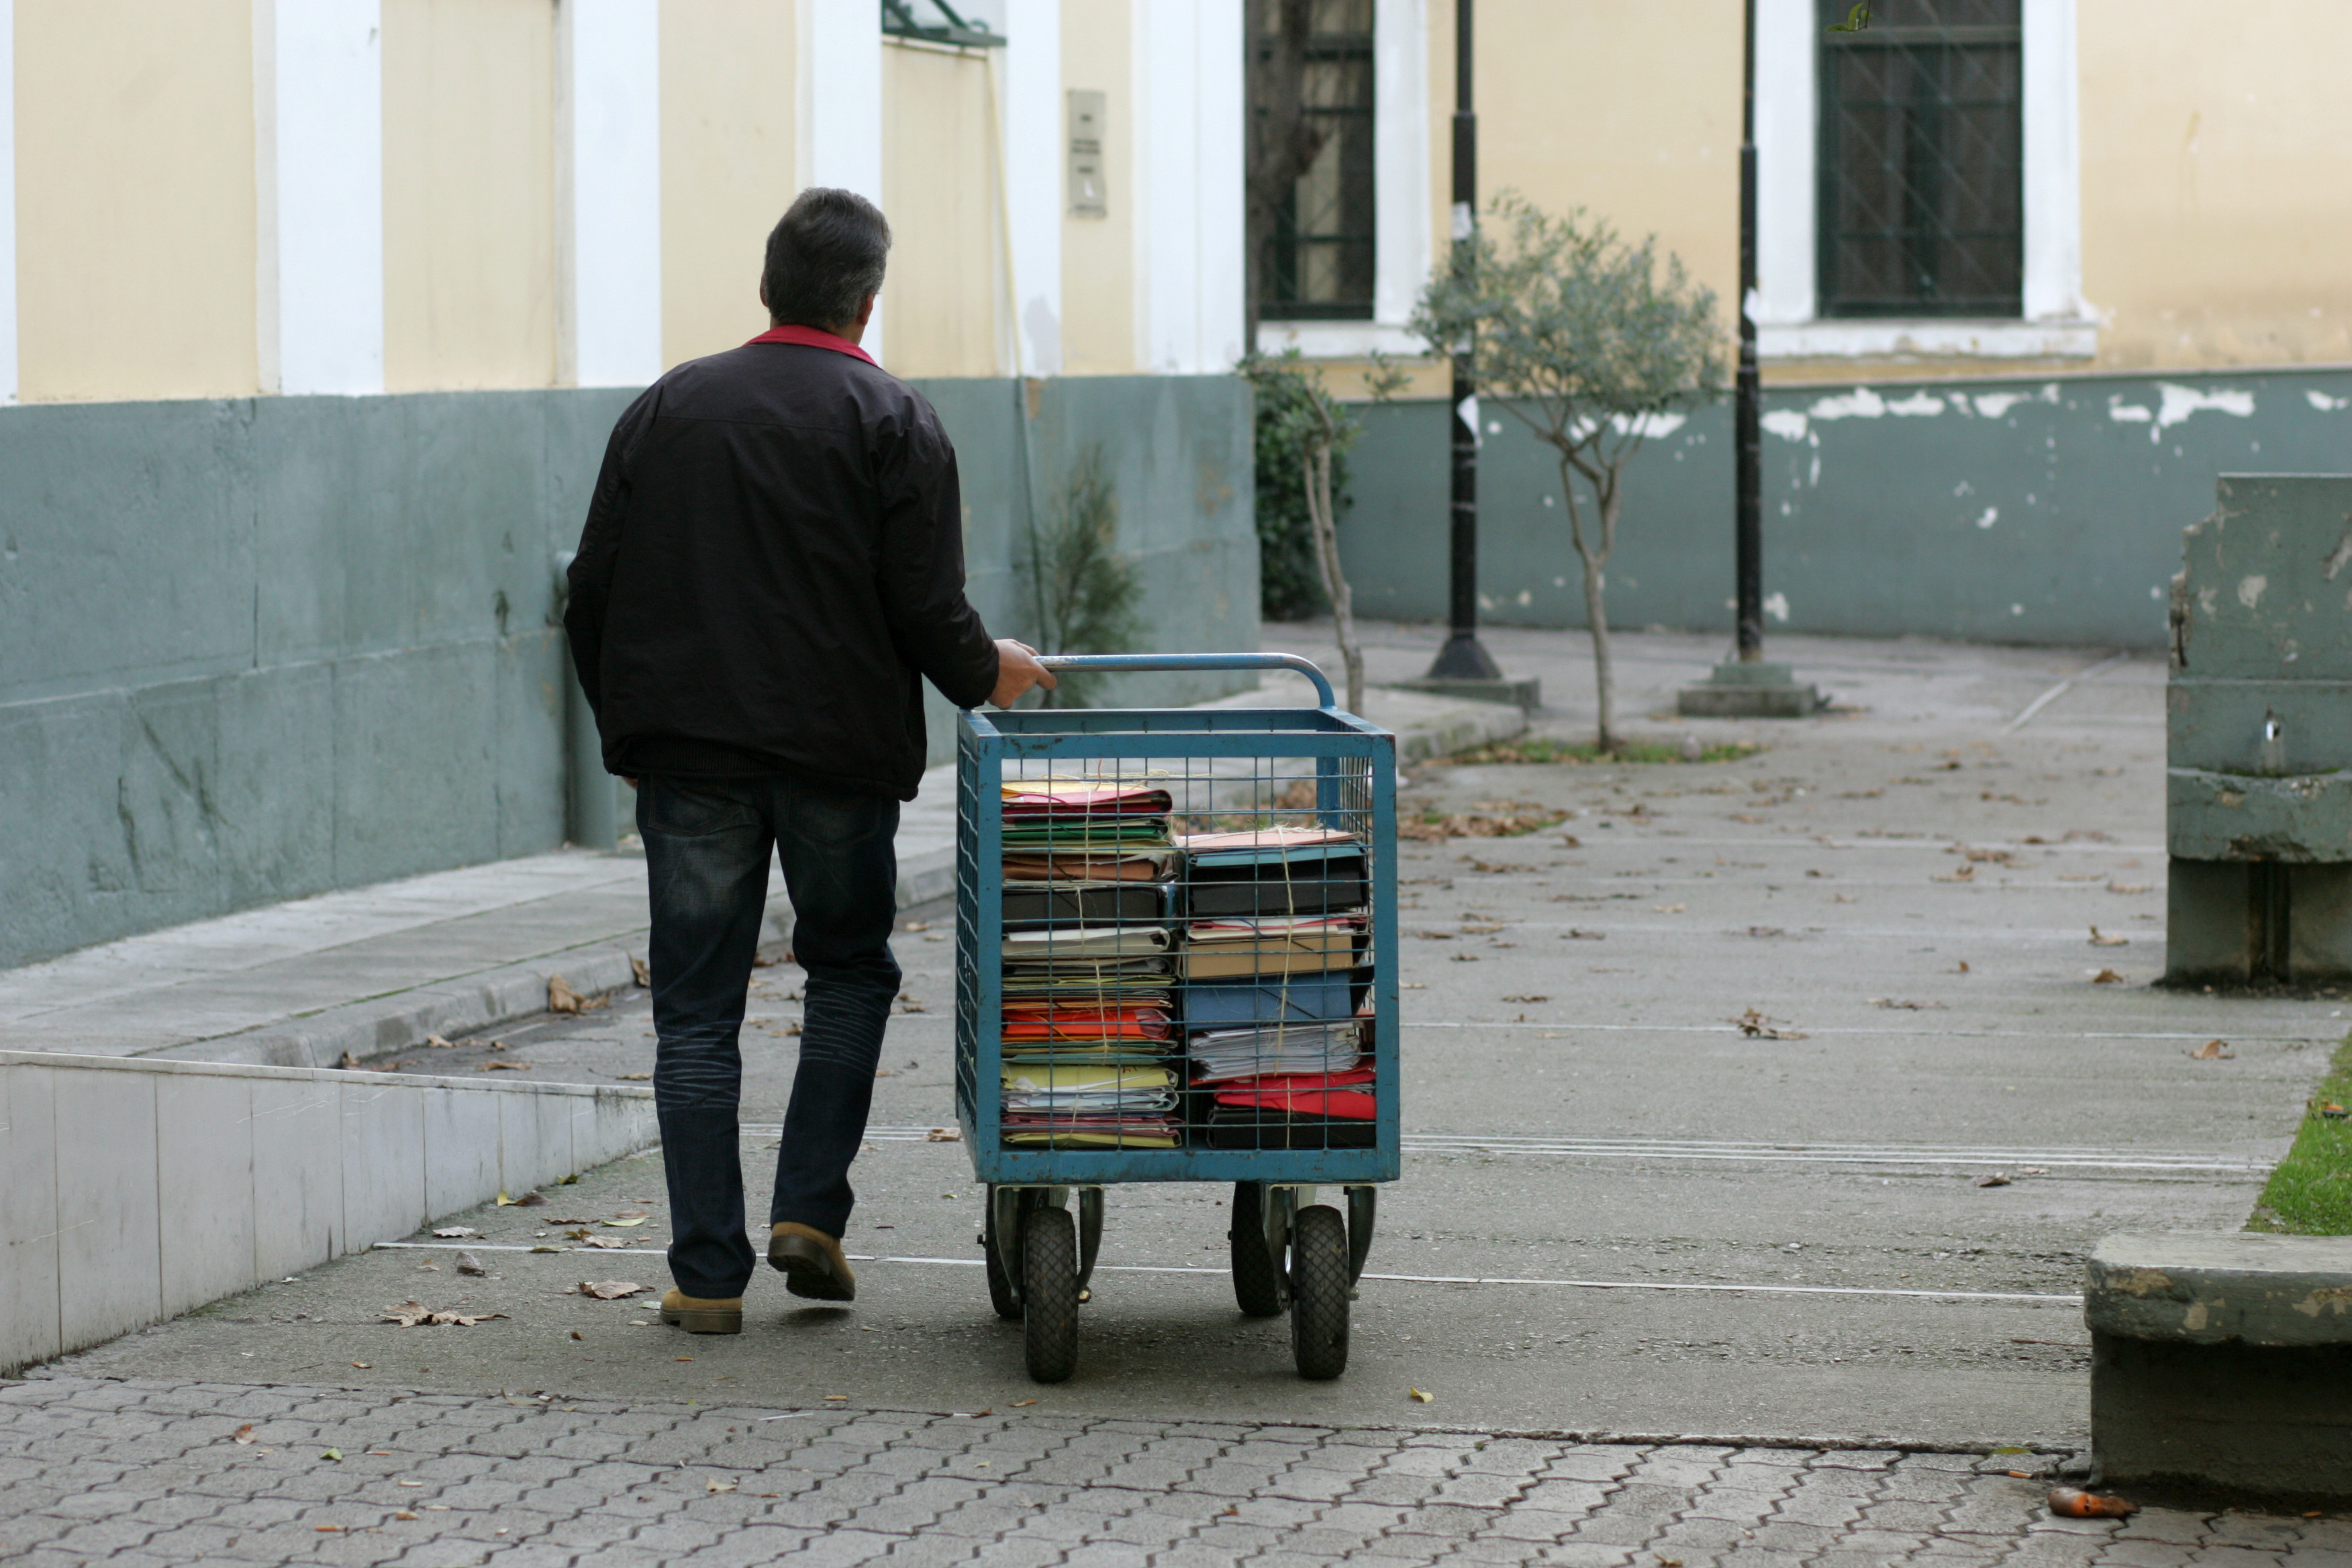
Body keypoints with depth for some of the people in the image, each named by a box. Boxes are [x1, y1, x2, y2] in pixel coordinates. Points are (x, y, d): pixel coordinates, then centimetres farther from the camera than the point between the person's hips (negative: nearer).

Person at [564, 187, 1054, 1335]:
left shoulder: (666, 409, 8)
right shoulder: (892, 423, -2)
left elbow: (591, 598, 8)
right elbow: (926, 610, -8)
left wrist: (625, 726, 20)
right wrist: (986, 672, 12)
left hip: (685, 753, 2)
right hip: (839, 751, -2)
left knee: (697, 1011, 4)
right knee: (849, 970, 18)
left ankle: (708, 1274, 2)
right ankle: (810, 1211, 6)